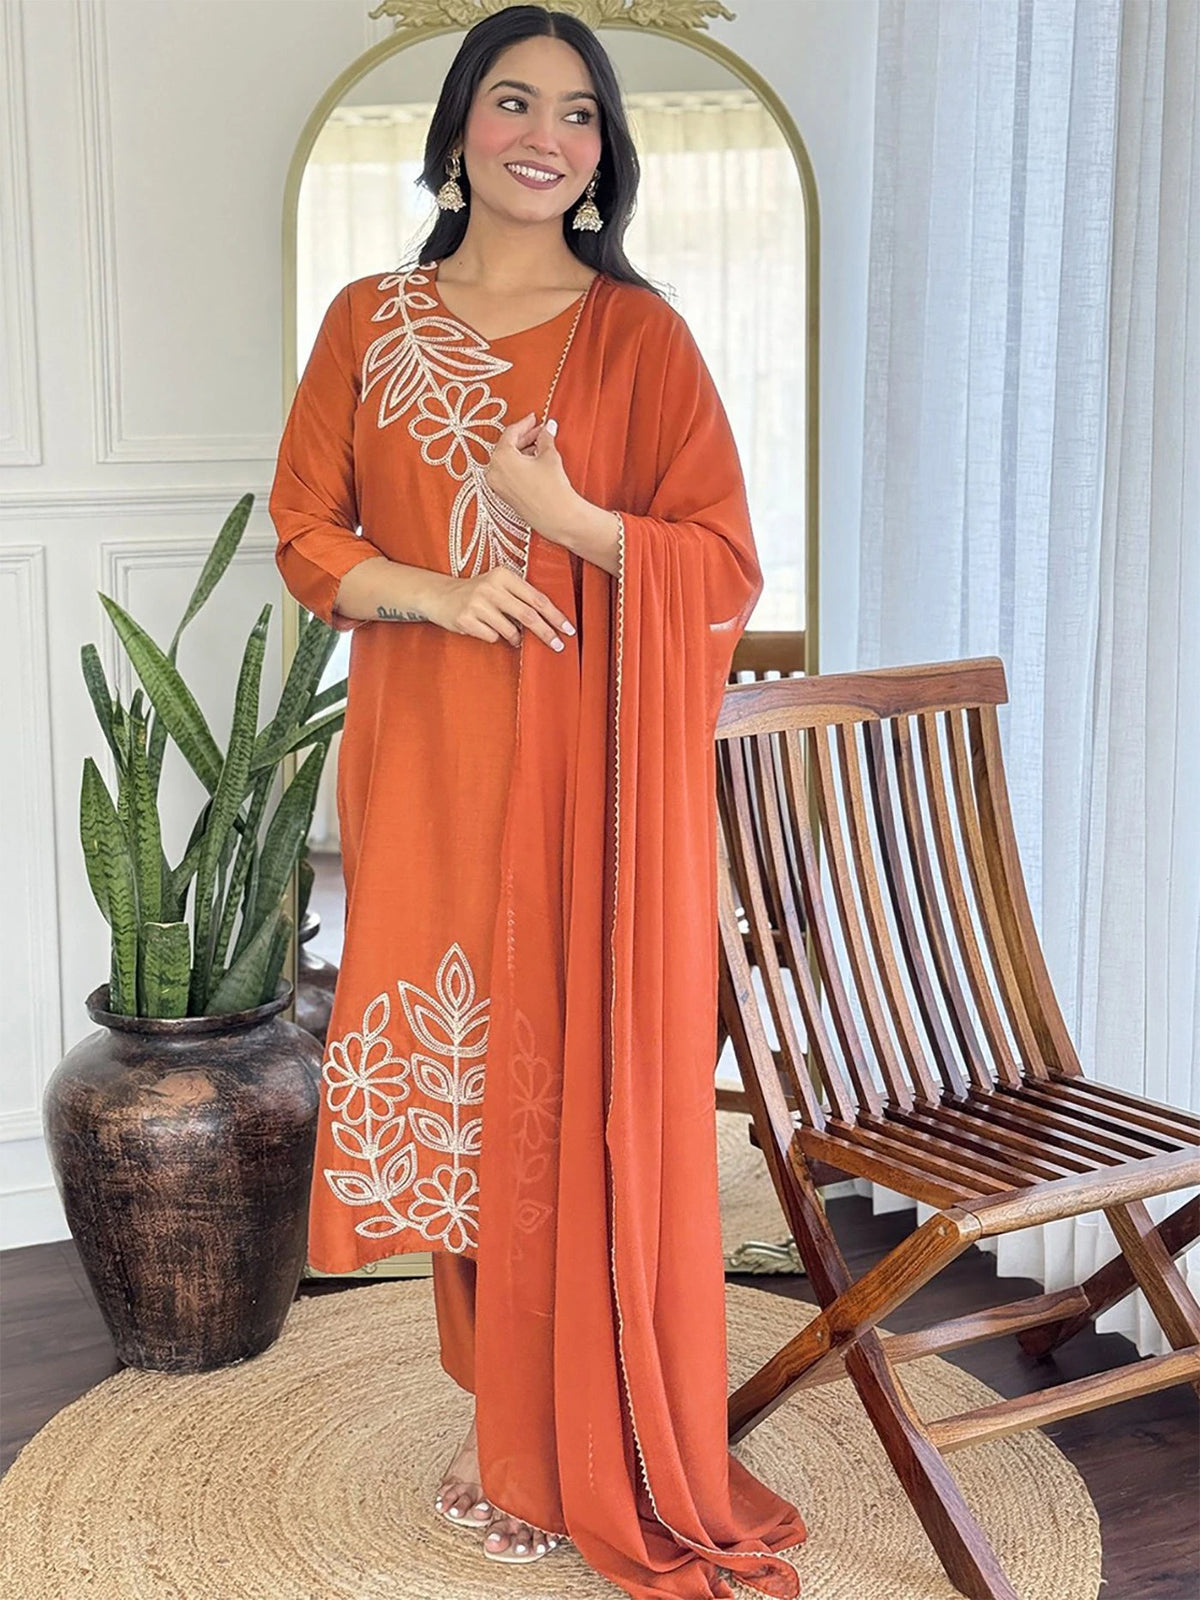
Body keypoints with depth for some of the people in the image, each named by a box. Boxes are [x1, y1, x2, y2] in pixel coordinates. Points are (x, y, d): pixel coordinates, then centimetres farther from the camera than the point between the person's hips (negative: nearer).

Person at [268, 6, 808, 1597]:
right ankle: (505, 1421, 25)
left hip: (594, 768, -3)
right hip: (428, 763, 3)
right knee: (456, 1086, 7)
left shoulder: (637, 332, 0)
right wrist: (443, 593, -11)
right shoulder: (368, 320, 9)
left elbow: (728, 567, -2)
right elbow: (308, 536, 7)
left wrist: (563, 517, -16)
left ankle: (610, 1459, 15)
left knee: (595, 1095, -1)